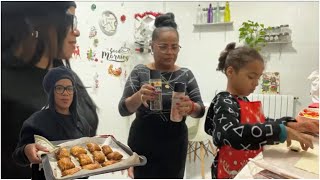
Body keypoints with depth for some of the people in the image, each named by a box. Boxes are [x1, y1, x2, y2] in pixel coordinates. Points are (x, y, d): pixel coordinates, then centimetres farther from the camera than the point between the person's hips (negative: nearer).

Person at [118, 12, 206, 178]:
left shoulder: (186, 74, 1)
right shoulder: (140, 72, -5)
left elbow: (200, 110, -3)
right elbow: (123, 109, -10)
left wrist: (190, 108, -26)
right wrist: (139, 96, -31)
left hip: (175, 146, 2)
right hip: (143, 145, -2)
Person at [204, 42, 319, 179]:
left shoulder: (243, 100, 4)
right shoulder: (224, 103, -21)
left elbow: (260, 124, 18)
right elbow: (233, 134, -39)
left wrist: (288, 124, 1)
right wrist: (282, 131, -35)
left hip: (250, 169, 8)